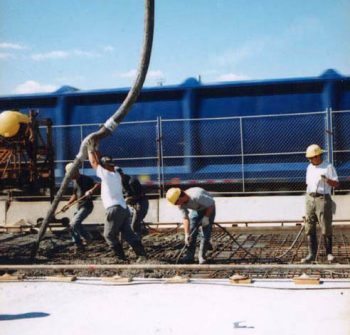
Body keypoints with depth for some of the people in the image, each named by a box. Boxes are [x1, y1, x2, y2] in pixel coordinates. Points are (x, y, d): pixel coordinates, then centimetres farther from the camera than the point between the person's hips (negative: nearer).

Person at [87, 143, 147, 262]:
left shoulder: (106, 174, -7)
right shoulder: (116, 174, 15)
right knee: (127, 233, 6)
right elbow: (102, 162, 28)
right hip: (124, 208, 8)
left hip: (114, 209, -8)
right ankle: (141, 253, -5)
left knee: (109, 235, 5)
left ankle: (121, 256, 1)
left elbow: (94, 163, 3)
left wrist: (90, 150, 16)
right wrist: (95, 150, 29)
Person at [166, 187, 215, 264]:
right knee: (191, 232, -2)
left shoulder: (197, 196, -42)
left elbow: (211, 204, -30)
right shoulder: (181, 204, -19)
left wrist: (206, 217, -28)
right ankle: (189, 255, 4)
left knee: (205, 233, -10)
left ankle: (202, 256, -2)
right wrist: (187, 234, -20)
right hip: (196, 210, 6)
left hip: (208, 208, -6)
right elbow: (185, 218, -14)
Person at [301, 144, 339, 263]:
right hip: (310, 199, 5)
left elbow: (336, 184, -7)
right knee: (309, 228, 1)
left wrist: (327, 180, -26)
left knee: (326, 228, -2)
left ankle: (329, 253, 11)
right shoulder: (309, 167, 13)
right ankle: (312, 254, 5)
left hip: (323, 199, -5)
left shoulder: (328, 167, -4)